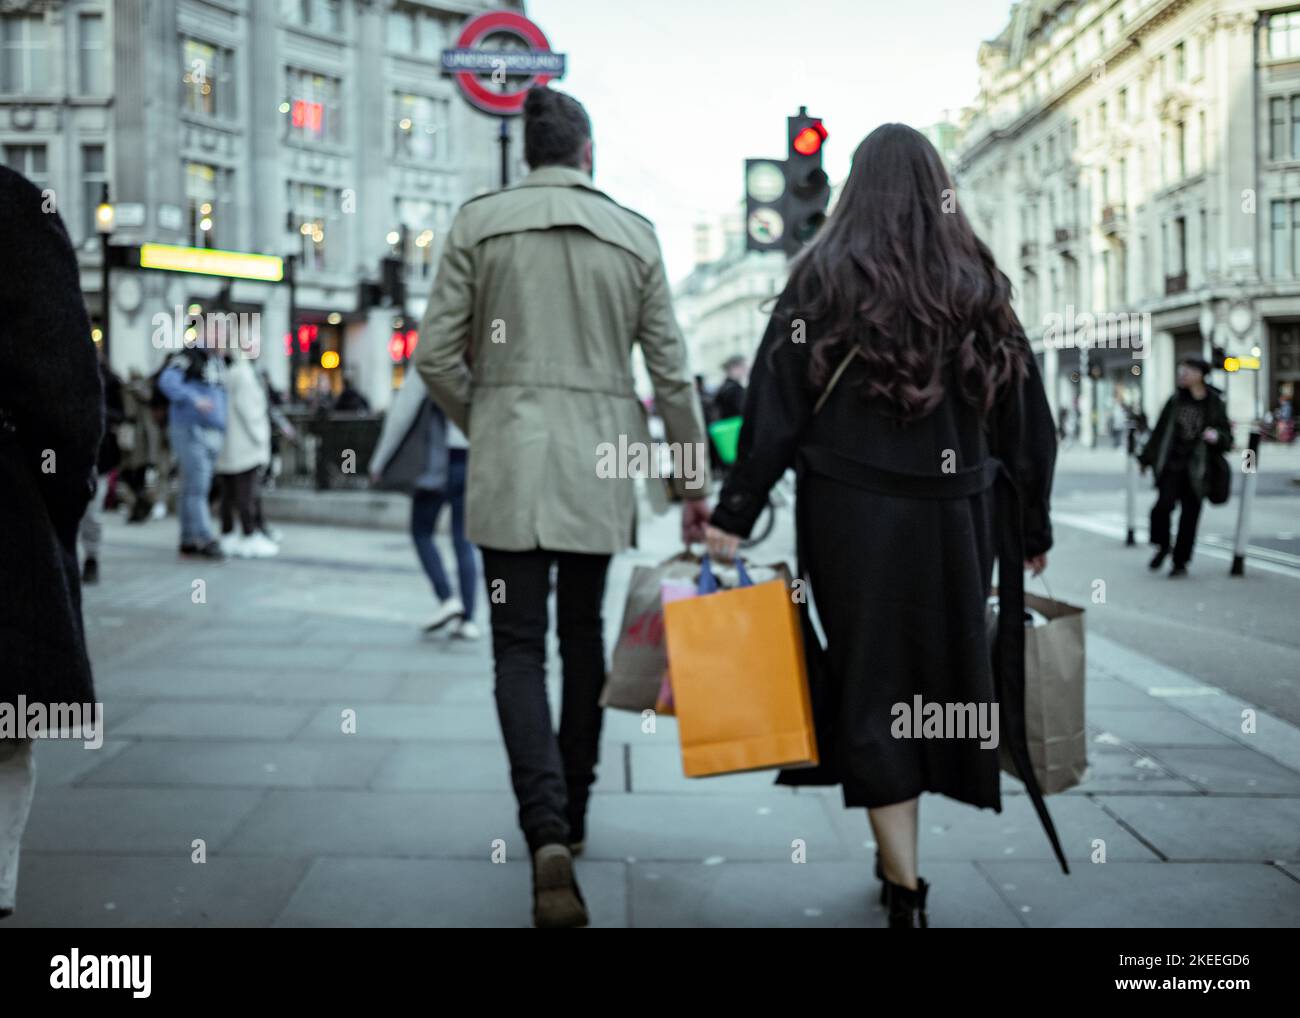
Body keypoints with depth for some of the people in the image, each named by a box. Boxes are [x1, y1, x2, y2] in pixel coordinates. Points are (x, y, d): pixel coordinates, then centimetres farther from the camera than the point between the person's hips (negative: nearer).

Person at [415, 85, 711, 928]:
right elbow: (671, 370, 5)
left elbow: (437, 357, -2)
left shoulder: (480, 223, 0)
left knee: (520, 647, -1)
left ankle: (548, 835, -18)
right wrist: (694, 479, 14)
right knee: (582, 635, 16)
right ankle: (572, 815, 26)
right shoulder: (633, 234, 4)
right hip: (600, 458, 2)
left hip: (508, 456, -2)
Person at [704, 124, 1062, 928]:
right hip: (956, 519, 3)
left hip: (852, 514, -2)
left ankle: (906, 881, 1)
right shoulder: (980, 282, 5)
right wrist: (1032, 530, 15)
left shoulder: (826, 275, -3)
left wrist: (735, 515, -5)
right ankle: (898, 860, 25)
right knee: (941, 680, 15)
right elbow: (1025, 416, 7)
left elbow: (776, 404, -8)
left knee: (871, 685, 4)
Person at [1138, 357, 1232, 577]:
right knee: (1164, 505, -18)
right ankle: (1162, 546, 8)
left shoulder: (1214, 404, 2)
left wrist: (1217, 436, -16)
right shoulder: (1176, 399, 6)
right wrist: (1147, 458, 15)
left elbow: (1227, 439, 7)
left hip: (1196, 469, -1)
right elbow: (1160, 430, 12)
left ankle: (1180, 561, 17)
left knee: (1189, 516, 2)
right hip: (1171, 464, 1)